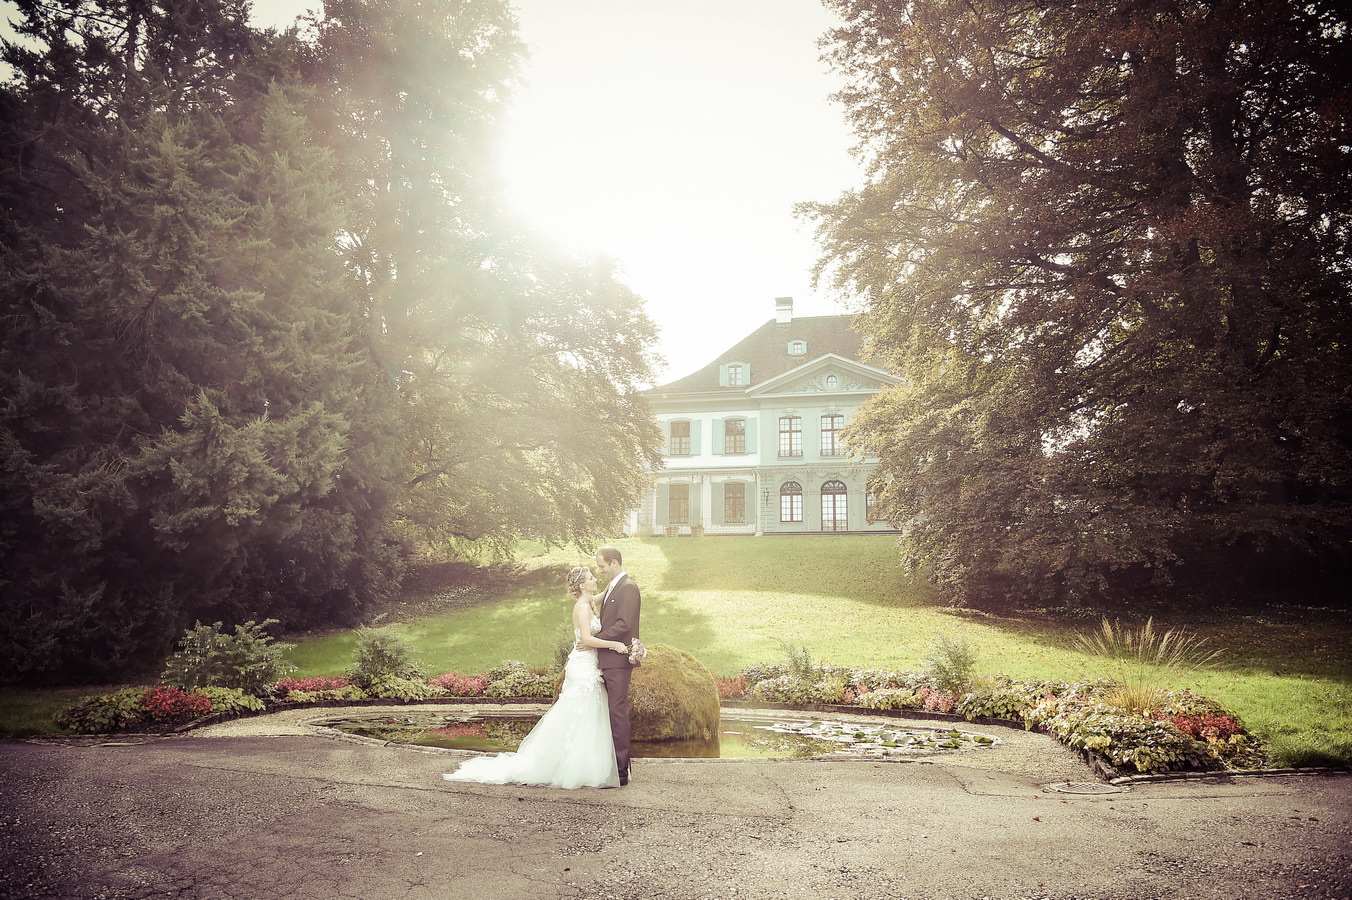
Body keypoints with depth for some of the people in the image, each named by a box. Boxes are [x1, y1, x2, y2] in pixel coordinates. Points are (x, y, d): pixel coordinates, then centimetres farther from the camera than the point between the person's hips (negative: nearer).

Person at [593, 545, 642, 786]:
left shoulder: (628, 588, -12)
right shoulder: (612, 588, 19)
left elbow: (623, 624, -20)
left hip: (618, 660, -10)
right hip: (608, 660, 10)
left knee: (618, 713, -7)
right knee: (614, 712, 12)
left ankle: (621, 771, -3)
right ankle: (619, 764, 19)